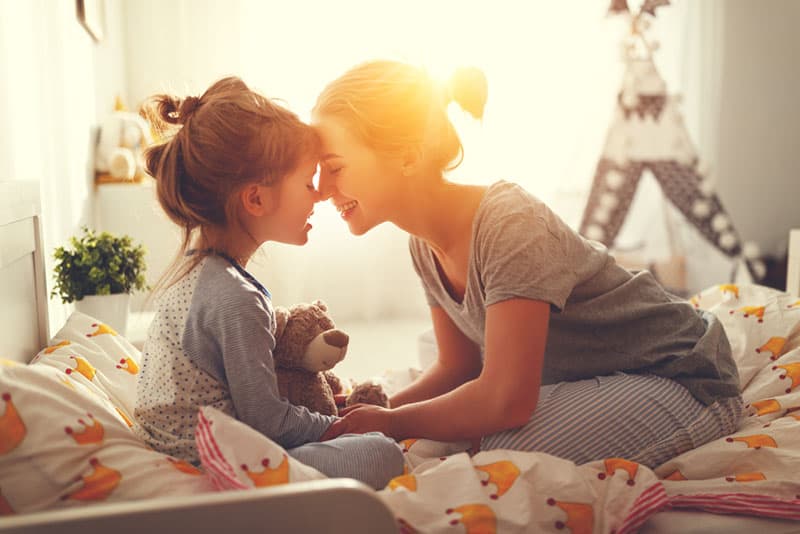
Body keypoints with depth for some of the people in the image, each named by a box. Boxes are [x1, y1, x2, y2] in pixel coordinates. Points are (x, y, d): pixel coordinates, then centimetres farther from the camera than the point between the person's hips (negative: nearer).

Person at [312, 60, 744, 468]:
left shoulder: (510, 225, -31)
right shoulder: (425, 244, -5)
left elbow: (506, 399, -32)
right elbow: (458, 366, 4)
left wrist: (394, 422, -18)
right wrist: (372, 410, -11)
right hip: (591, 377, 7)